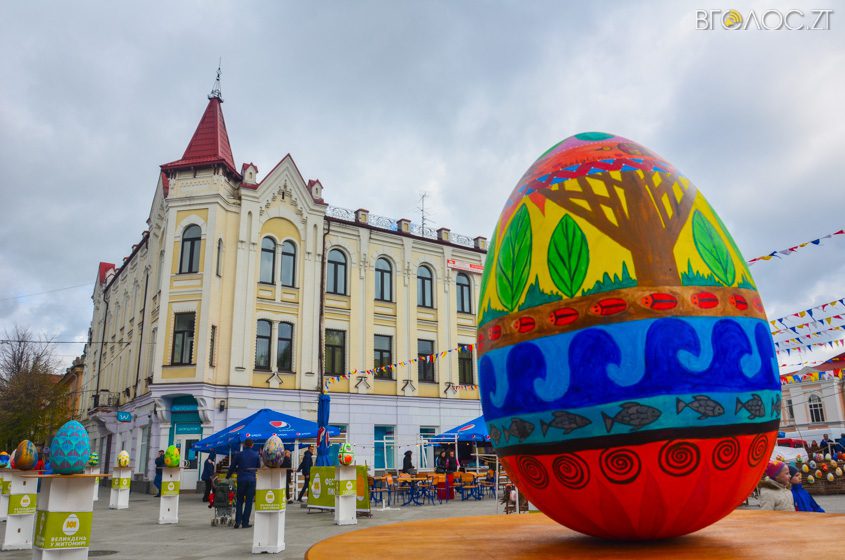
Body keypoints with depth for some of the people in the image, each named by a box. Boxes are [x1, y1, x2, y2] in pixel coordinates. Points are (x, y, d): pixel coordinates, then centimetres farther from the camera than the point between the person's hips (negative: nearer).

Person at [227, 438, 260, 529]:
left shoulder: (239, 455, 1)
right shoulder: (256, 455, 3)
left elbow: (232, 467, 7)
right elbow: (259, 467, 7)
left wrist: (227, 477, 19)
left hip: (241, 480, 0)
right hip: (252, 480, 0)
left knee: (239, 501, 12)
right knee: (249, 501, 5)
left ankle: (237, 521, 4)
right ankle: (245, 523, 5)